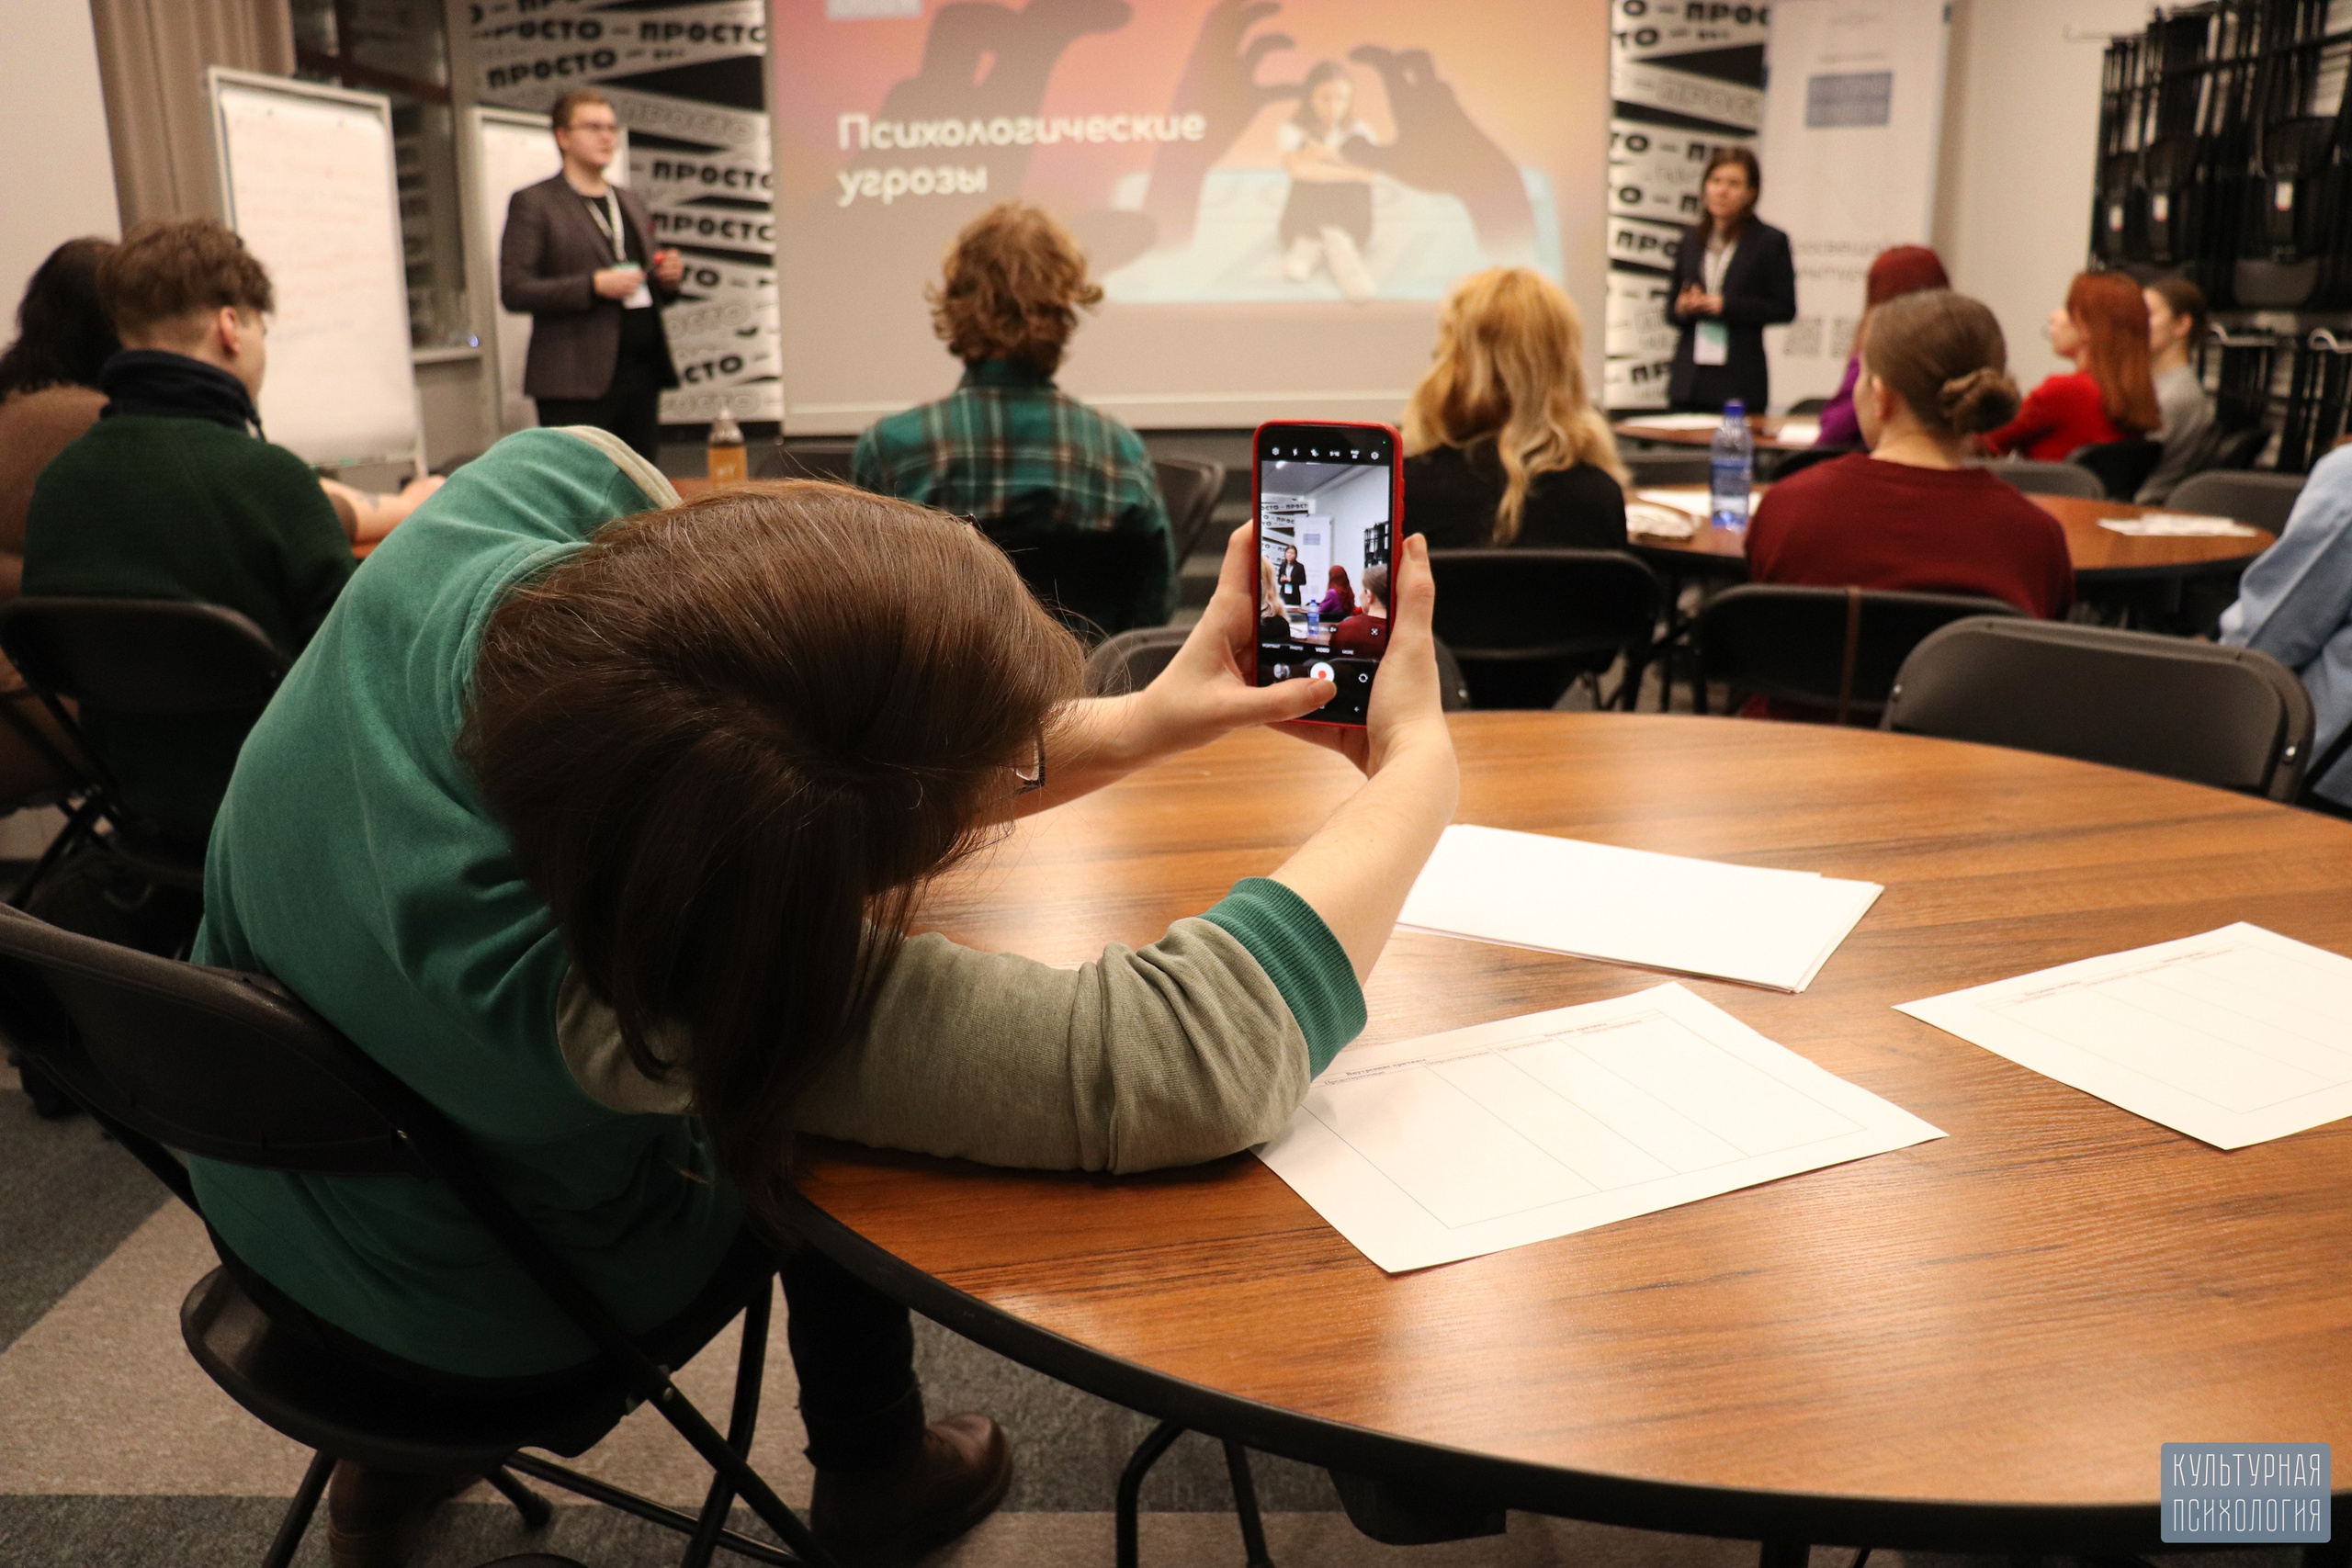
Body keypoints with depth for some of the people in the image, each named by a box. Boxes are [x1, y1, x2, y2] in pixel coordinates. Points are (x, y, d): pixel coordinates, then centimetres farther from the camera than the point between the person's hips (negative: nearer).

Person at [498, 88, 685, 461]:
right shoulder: (532, 203, 1)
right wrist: (594, 285, -18)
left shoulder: (630, 202, 21)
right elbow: (513, 291, -8)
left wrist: (668, 278, 3)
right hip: (578, 379, -6)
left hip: (642, 374, 6)